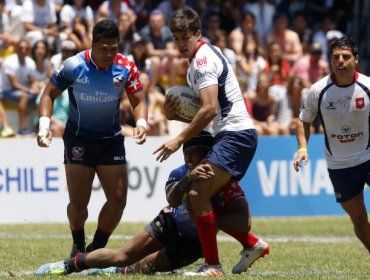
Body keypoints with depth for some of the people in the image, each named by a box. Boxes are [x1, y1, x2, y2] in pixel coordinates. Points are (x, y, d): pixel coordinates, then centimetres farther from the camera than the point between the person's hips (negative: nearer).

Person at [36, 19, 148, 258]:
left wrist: (141, 122, -21)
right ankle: (78, 247, 22)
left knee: (118, 200, -3)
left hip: (111, 139, 2)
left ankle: (96, 249, 16)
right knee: (78, 203, -5)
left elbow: (138, 101, -1)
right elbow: (49, 94, -3)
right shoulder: (73, 66, -16)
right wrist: (44, 123, -17)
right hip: (78, 139, -2)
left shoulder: (126, 68, -11)